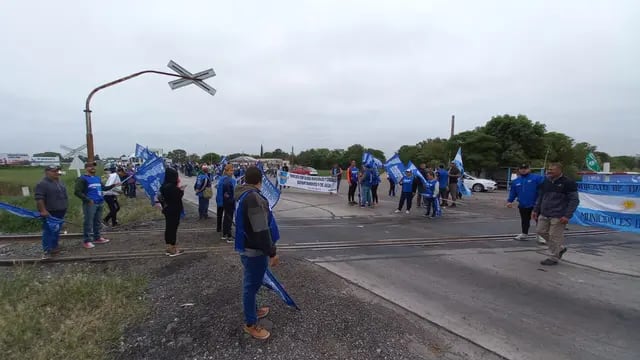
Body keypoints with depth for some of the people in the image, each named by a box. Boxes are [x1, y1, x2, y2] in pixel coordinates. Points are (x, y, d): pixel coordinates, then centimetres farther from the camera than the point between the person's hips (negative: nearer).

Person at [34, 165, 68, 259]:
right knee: (48, 231, -5)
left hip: (60, 212, 8)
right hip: (49, 212, -8)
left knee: (56, 231, 14)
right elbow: (39, 198, -19)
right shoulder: (42, 184, -13)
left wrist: (64, 208, 22)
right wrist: (43, 210, -23)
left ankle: (54, 247, 24)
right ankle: (46, 251, 0)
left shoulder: (59, 182, 13)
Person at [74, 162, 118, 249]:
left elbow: (104, 188, 25)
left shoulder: (97, 178, 16)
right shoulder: (82, 179, -5)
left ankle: (97, 238, 25)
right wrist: (88, 199, -17)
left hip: (100, 203, 7)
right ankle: (86, 241, 2)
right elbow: (77, 192, -10)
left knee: (98, 222, 15)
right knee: (88, 223, -4)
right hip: (90, 204, -7)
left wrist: (113, 185, 11)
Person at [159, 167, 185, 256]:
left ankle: (169, 248, 26)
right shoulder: (171, 186, -24)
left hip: (168, 210, 10)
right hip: (174, 211, -10)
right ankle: (173, 249, 8)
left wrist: (178, 188, 5)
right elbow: (179, 195, -20)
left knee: (168, 228, 16)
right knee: (173, 228, -1)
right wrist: (180, 187, -11)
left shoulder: (165, 185, 7)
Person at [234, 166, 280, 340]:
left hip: (248, 247, 10)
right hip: (254, 250, -10)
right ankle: (250, 323, 20)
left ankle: (253, 310, 43)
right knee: (252, 285, 4)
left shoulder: (245, 196, 8)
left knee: (251, 283, 24)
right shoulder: (254, 197, -25)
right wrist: (272, 252, -20)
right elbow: (261, 230, -27)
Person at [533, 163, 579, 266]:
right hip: (544, 214, 7)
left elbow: (574, 200, -8)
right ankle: (560, 249, 29)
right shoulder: (546, 181, 12)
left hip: (558, 217, -7)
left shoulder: (568, 183, -7)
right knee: (541, 231, 9)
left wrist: (567, 216, -15)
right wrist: (536, 210, 13)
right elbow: (540, 196, 19)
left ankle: (553, 258, 11)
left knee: (555, 237, -3)